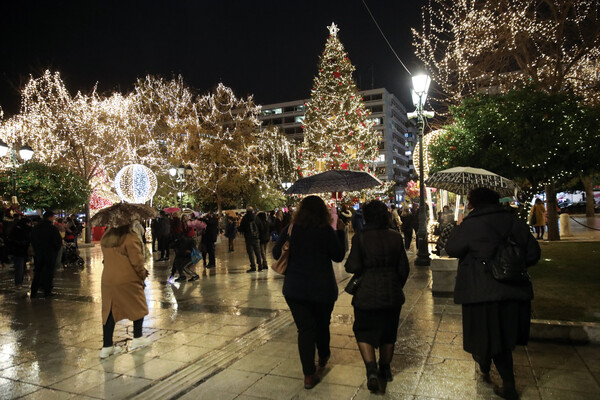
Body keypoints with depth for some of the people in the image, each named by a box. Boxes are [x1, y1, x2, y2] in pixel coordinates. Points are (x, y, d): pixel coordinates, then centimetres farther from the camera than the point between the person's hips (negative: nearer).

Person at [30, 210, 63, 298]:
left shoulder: (35, 228, 5)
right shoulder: (53, 228, -15)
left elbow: (32, 241, 11)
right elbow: (58, 241, -16)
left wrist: (36, 251, 17)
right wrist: (57, 250, 2)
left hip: (38, 253, 5)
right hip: (50, 254, -5)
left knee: (37, 272, 13)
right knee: (49, 272, 4)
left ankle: (33, 292, 13)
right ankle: (47, 291, 8)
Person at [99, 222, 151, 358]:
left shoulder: (105, 237, 8)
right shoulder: (131, 238, -15)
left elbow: (109, 258, 14)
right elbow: (137, 262, -15)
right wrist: (142, 275, 2)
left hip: (107, 280, 6)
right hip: (128, 280, -6)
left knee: (109, 310, 11)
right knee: (138, 307, 13)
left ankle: (107, 346, 13)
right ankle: (137, 339, 22)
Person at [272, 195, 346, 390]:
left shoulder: (290, 230, -4)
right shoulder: (326, 231, -10)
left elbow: (276, 254, 3)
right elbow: (339, 256, -2)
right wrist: (340, 233, 5)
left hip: (294, 288, 1)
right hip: (322, 288, -1)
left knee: (305, 329, 6)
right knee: (322, 324, 20)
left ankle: (309, 375, 4)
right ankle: (323, 356, 43)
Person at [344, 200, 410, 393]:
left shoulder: (360, 238, -13)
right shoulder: (396, 236, -2)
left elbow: (353, 267, -15)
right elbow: (404, 268, 2)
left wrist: (348, 263, 7)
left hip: (368, 294, -4)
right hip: (393, 294, 4)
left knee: (364, 332, 11)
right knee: (388, 333, 20)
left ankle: (371, 370, -5)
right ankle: (385, 369, 34)